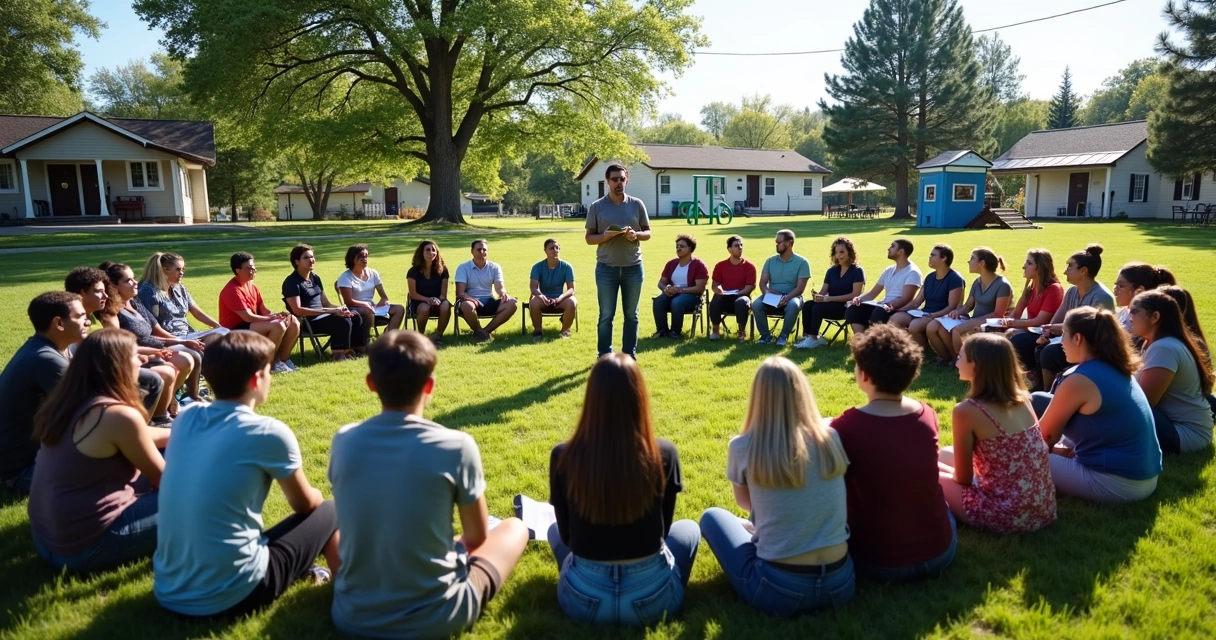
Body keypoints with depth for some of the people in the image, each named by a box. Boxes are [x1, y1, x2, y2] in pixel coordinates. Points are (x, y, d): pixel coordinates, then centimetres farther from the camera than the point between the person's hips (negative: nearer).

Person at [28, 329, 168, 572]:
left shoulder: (69, 403, 2)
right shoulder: (119, 415, -23)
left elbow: (140, 439, 18)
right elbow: (162, 478, -8)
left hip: (47, 538, 9)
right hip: (84, 546, -9)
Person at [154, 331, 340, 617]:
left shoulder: (186, 417, 3)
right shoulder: (269, 433, -14)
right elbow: (305, 504, 5)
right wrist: (315, 498, 27)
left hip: (167, 590, 7)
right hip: (228, 597, -7)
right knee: (328, 512, 13)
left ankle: (299, 570, 34)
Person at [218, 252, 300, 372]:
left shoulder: (251, 285, 9)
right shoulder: (232, 290, -18)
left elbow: (263, 310, 6)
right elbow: (248, 317, -23)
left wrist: (278, 314, -14)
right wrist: (273, 317, -18)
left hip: (254, 324, 9)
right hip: (235, 331, -9)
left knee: (293, 322, -4)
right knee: (278, 326, -30)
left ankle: (283, 359, 3)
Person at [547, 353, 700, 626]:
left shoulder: (563, 457, -15)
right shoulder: (665, 454, -15)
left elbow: (566, 535, 2)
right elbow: (662, 529, 3)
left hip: (582, 600, 1)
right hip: (652, 599, 0)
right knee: (689, 529, 29)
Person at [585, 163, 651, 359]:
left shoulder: (637, 204, 3)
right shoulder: (597, 207, 0)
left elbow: (648, 233, 8)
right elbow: (589, 238, 1)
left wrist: (636, 235, -14)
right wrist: (605, 235, -19)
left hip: (633, 267, 2)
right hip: (606, 268, -1)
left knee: (631, 314, 9)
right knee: (606, 315, 3)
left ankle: (630, 354, 20)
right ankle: (604, 355, 13)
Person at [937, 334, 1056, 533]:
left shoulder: (966, 410, -17)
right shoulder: (1021, 399, 4)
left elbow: (963, 479, -9)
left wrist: (937, 468, 14)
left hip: (1007, 516, -7)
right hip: (1042, 509, 7)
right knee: (945, 454, 22)